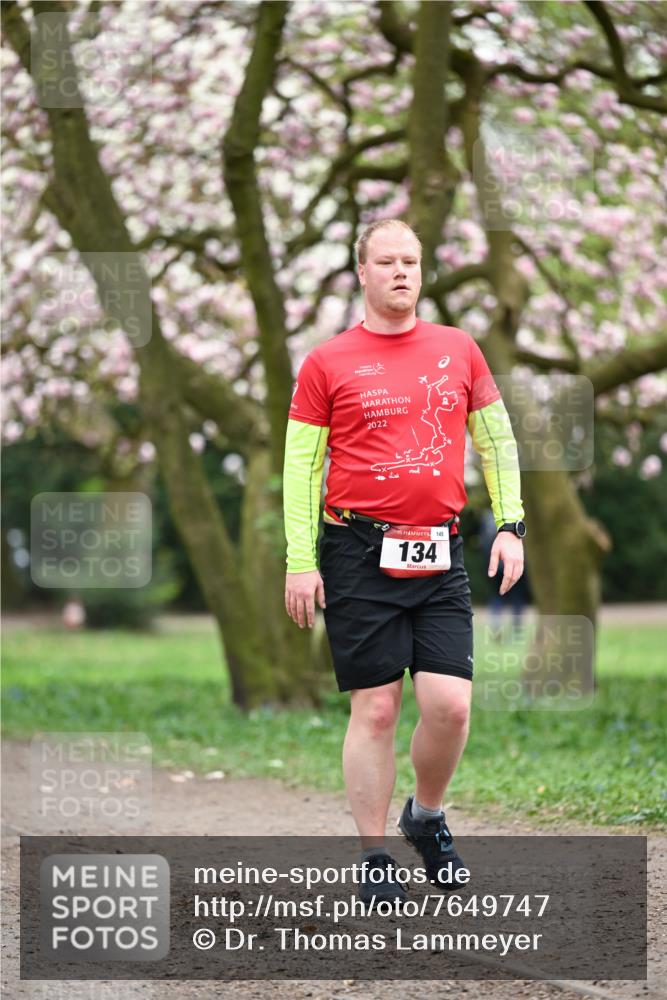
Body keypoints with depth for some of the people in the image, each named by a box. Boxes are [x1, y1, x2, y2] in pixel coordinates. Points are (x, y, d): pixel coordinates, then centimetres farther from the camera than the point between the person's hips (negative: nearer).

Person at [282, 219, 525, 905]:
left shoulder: (459, 350, 10)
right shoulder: (328, 362, 1)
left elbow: (497, 441, 16)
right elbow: (300, 467, 1)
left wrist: (509, 525, 7)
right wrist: (300, 560, -5)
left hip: (440, 554, 3)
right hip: (359, 556, -3)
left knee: (450, 704, -6)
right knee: (375, 708, -1)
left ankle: (427, 817, 22)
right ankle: (374, 860, 10)